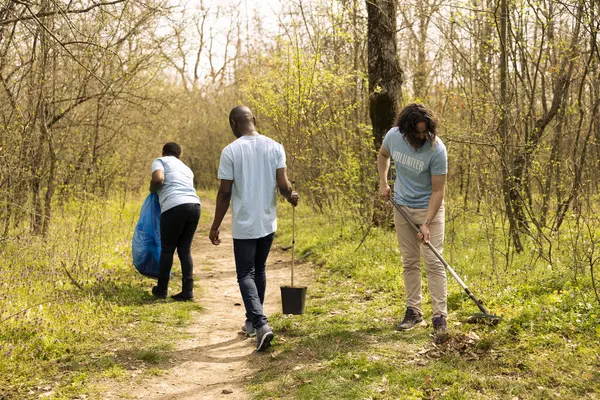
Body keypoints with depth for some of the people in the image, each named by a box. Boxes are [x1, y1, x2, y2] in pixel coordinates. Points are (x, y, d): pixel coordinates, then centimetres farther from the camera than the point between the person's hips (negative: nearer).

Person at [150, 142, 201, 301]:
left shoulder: (160, 161, 11)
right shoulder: (187, 169, 29)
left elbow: (158, 178, -8)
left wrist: (152, 188, 12)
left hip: (174, 207, -5)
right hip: (194, 205, 5)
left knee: (167, 249, 8)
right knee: (185, 250, 12)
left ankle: (161, 290, 19)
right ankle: (187, 291, 8)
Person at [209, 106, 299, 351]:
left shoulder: (231, 151, -11)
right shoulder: (275, 147, -1)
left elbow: (224, 193, -9)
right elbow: (283, 185, -7)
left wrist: (215, 226, 0)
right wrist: (291, 197, 16)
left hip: (244, 225, -4)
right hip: (268, 223, 4)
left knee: (246, 275, 2)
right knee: (259, 271, 19)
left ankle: (261, 324, -15)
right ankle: (252, 322, 30)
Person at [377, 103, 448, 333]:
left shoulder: (437, 150, -24)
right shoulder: (393, 136, -11)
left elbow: (438, 191, -21)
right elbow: (383, 155, 14)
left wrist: (426, 224, -26)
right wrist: (383, 183, 3)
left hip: (429, 208, -4)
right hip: (402, 207, 4)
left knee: (434, 262, -8)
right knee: (409, 262, 10)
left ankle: (440, 315, -4)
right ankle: (413, 311, 20)